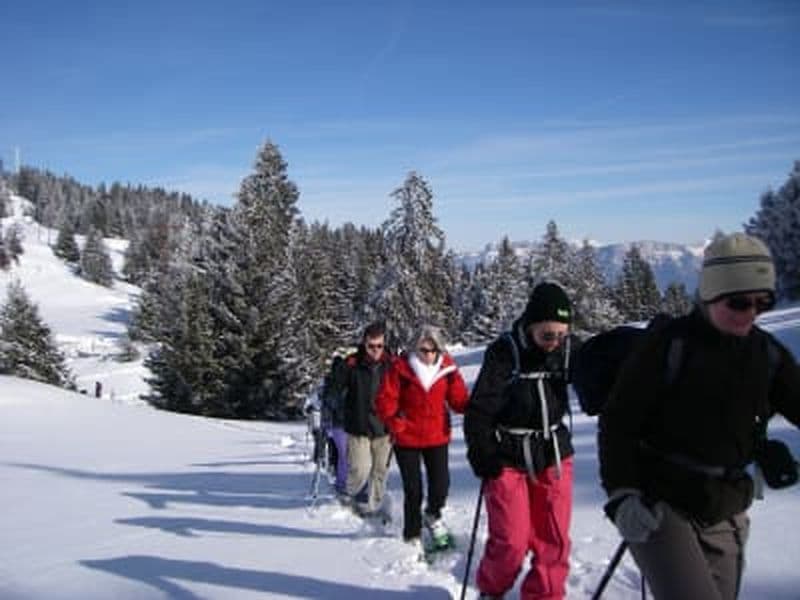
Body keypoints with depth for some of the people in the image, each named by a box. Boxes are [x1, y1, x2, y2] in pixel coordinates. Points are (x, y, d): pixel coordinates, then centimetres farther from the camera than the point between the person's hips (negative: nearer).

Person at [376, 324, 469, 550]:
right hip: (407, 438, -2)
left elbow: (459, 399, -1)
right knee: (413, 490, 4)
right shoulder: (401, 367, -12)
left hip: (437, 437, 2)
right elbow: (385, 399, -8)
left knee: (440, 484, -2)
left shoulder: (447, 367, -5)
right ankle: (412, 535, 24)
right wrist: (395, 423, -18)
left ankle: (433, 515, 32)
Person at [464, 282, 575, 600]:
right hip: (508, 460, -4)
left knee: (554, 538, 4)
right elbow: (479, 410, -13)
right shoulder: (504, 353, -15)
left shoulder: (565, 351, -4)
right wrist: (482, 457, -15)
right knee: (511, 541, -3)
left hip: (553, 456, 4)